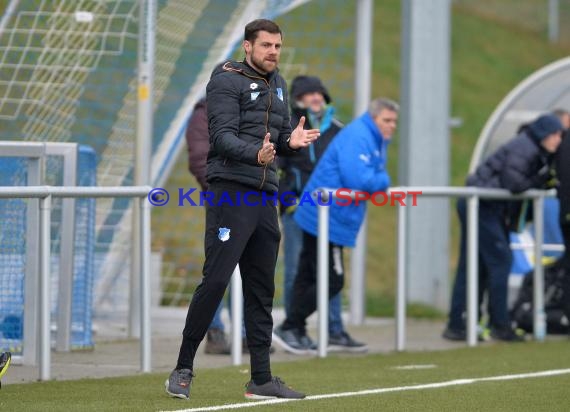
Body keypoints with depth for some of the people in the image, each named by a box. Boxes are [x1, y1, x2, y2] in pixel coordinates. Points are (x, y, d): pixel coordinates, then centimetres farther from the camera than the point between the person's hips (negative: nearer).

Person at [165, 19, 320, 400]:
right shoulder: (227, 80, -6)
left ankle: (261, 379, 13)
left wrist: (292, 141, -3)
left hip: (265, 197, 8)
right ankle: (183, 369, -4)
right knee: (215, 281, -12)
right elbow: (223, 135, -16)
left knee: (262, 290, 9)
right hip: (231, 192, -8)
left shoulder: (277, 84, 19)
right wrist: (256, 153, -34)